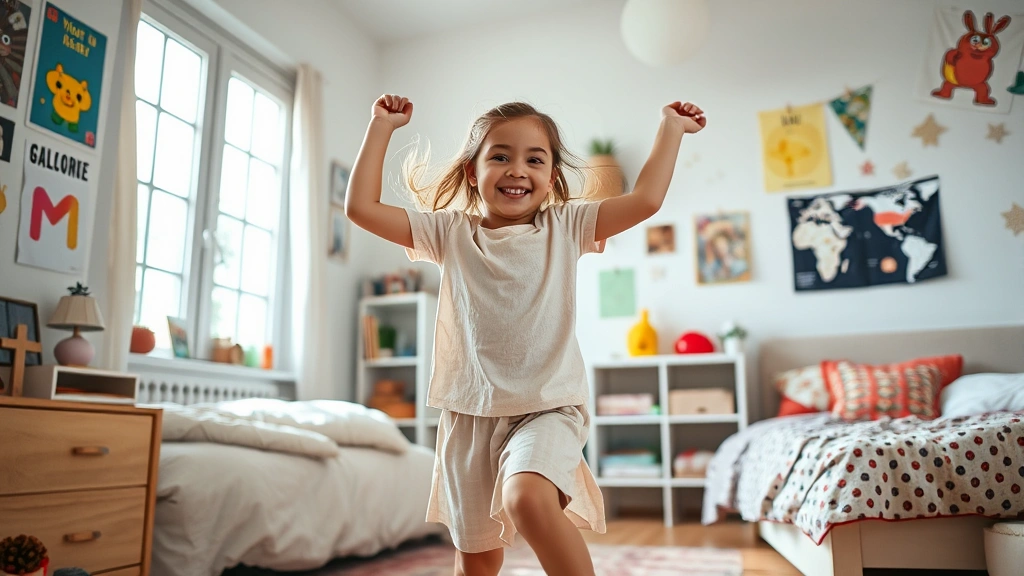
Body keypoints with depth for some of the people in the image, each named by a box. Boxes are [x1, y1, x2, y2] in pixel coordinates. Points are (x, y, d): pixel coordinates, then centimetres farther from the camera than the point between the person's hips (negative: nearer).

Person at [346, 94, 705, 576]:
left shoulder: (563, 227, 1)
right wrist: (382, 126, 3)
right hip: (469, 412, 3)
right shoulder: (451, 232, 3)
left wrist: (670, 127, 2)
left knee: (529, 498, -33)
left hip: (547, 407, -2)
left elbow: (645, 199, -6)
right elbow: (361, 206, -1)